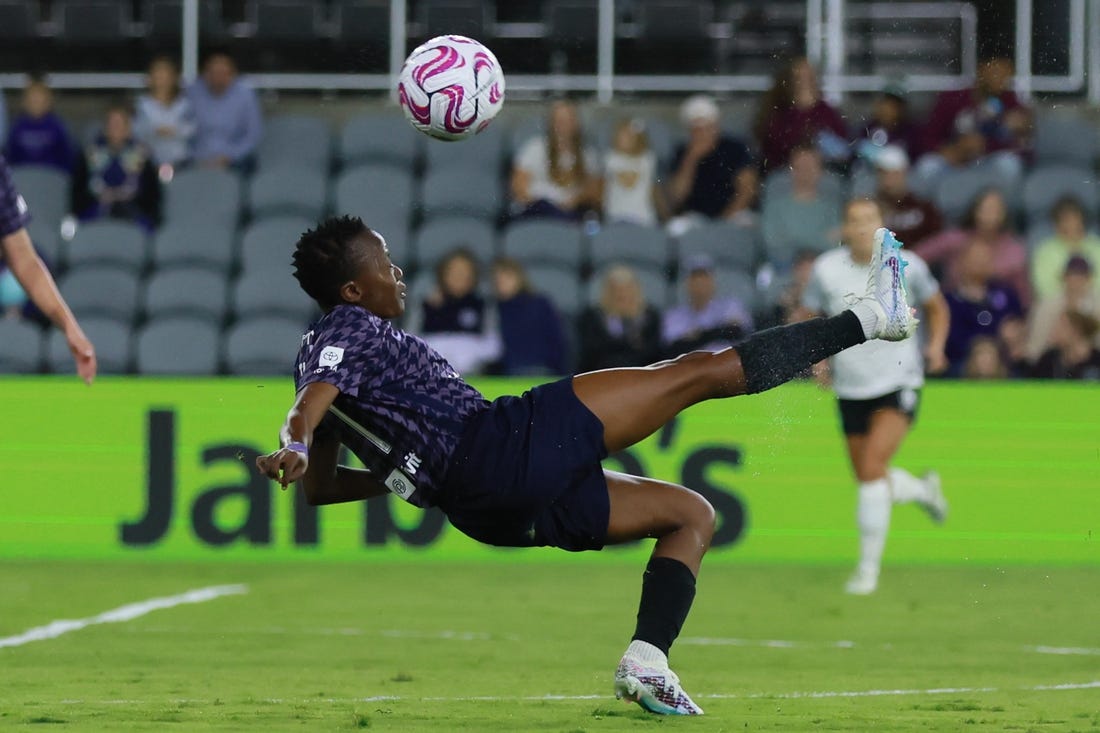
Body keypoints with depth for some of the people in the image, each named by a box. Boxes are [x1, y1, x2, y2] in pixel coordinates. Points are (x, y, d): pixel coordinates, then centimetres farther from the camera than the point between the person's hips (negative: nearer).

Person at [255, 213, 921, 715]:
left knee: (691, 515, 20)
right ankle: (867, 318, 4)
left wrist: (409, 472, 34)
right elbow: (311, 403, -25)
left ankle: (648, 664, -4)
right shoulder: (351, 332, -3)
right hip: (505, 445, -10)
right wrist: (293, 445, -45)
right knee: (702, 371, -4)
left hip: (488, 508, 10)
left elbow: (320, 487, 27)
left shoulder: (319, 353, 22)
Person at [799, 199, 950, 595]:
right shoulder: (826, 269, -5)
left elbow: (936, 308, 12)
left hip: (899, 383, -3)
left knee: (873, 466, -20)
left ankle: (869, 566, -12)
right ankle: (924, 489, 45)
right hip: (850, 388, 3)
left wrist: (936, 344, -6)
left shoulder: (906, 266, -7)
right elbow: (808, 320, 10)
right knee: (869, 478, 10)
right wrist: (817, 358, -8)